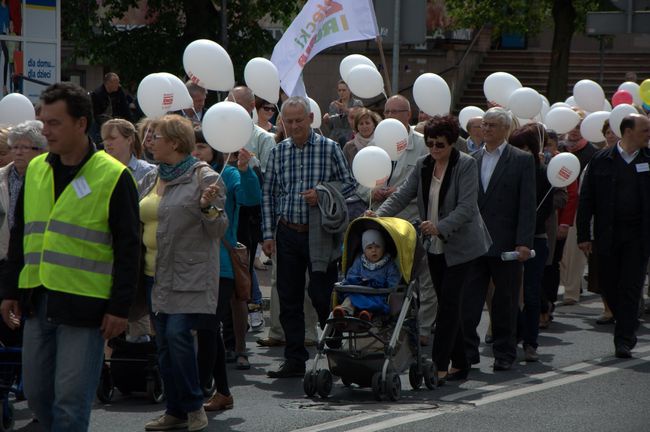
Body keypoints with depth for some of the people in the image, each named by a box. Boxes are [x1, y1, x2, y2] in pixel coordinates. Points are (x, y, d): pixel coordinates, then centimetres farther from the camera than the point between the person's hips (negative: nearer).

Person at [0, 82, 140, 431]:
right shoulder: (35, 170, 10)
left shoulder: (114, 177, -7)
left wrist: (120, 307, -11)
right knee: (36, 392, 11)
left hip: (83, 307, -6)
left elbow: (127, 249, -7)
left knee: (70, 401, -5)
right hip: (37, 303, 6)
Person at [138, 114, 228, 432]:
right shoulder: (150, 179, 13)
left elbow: (218, 230, -8)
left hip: (189, 274, -7)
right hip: (155, 273, 7)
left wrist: (207, 207, -25)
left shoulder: (204, 178, -7)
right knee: (164, 342, 8)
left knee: (177, 334, -16)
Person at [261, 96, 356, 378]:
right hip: (288, 235, 4)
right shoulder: (278, 153, 8)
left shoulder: (330, 148, -2)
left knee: (323, 297, -3)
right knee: (289, 300, 5)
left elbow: (349, 182, 2)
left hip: (320, 235, -4)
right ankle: (294, 360, 11)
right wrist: (268, 234, 3)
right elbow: (268, 195, 9)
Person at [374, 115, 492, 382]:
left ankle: (440, 366, -10)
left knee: (449, 303, -10)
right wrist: (379, 215, -16)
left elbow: (466, 207, -20)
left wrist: (440, 227, -31)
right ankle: (459, 364, 18)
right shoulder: (423, 165, 6)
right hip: (435, 247, 6)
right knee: (448, 305, 10)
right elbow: (403, 195, 1)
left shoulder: (466, 165, -12)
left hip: (459, 246, -6)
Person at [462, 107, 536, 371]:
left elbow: (527, 205, -6)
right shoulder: (472, 160, 12)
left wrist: (524, 242, -14)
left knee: (505, 302, 6)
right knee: (468, 300, -1)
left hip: (506, 245, -3)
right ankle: (468, 352, 5)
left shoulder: (522, 160, -1)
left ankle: (504, 354, 15)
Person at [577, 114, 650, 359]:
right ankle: (627, 329, 27)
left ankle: (624, 341, 1)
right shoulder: (601, 161, 2)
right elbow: (586, 199, 3)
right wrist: (583, 235, -2)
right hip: (608, 235, 1)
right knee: (608, 285, 7)